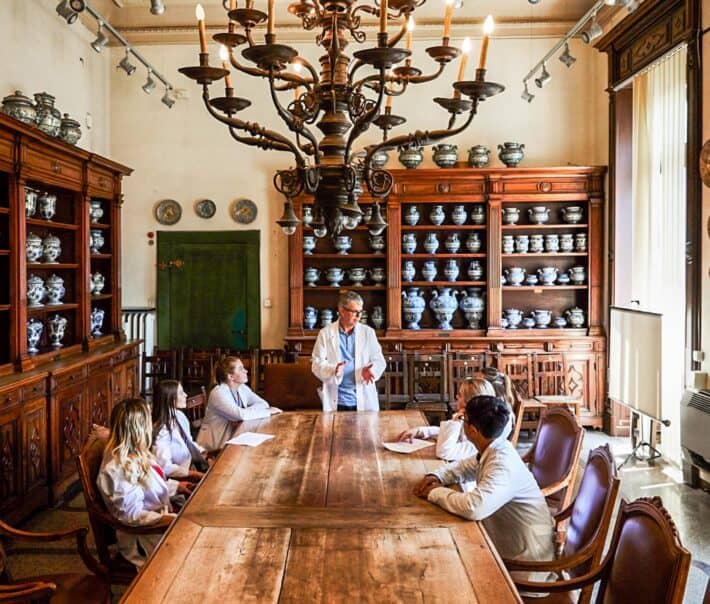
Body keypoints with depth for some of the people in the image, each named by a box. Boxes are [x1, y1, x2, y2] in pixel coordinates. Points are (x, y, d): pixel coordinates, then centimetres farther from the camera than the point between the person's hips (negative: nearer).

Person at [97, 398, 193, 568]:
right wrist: (166, 519, -30)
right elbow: (131, 515, -23)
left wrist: (176, 486, 17)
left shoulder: (136, 454, 4)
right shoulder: (118, 469, -24)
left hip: (160, 517, 9)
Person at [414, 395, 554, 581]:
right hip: (507, 547, 7)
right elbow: (463, 467, 16)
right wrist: (436, 477, -4)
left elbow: (474, 507, -44)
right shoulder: (494, 451, -3)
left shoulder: (503, 465, -29)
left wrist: (436, 493, -26)